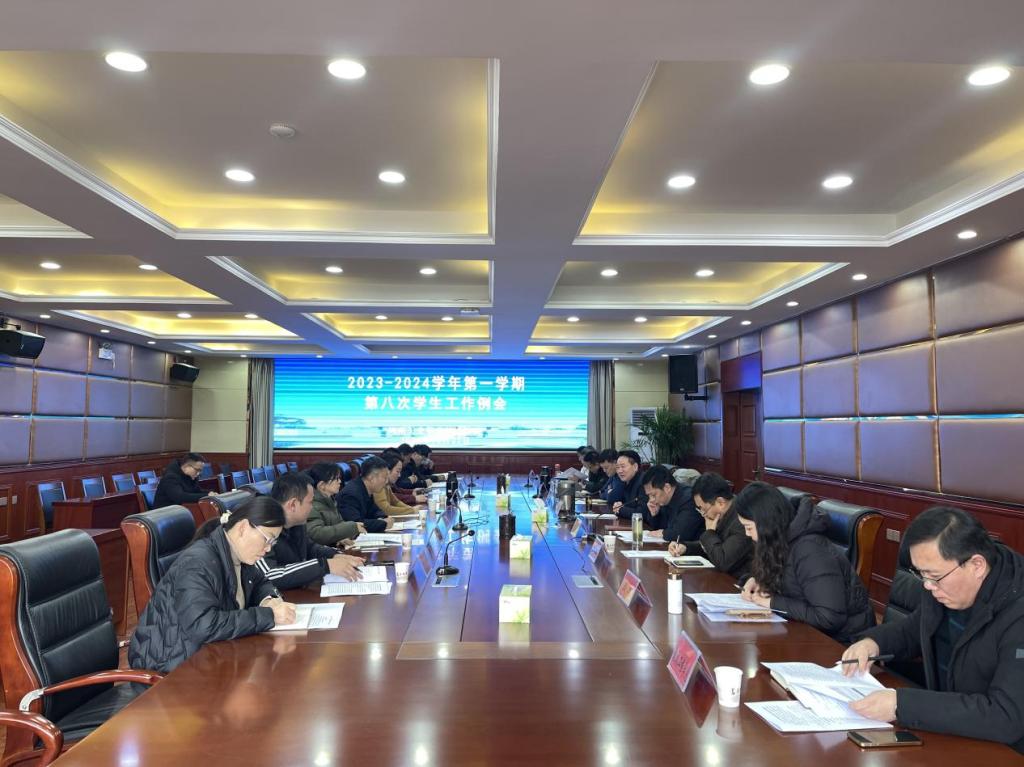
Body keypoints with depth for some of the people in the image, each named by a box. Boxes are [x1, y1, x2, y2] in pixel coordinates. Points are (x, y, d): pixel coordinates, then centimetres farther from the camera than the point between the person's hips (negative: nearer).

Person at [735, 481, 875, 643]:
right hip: (814, 631, 7)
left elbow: (830, 618, -29)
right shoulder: (783, 540, -2)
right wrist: (757, 581, -3)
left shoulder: (809, 551, -25)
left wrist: (773, 602, -22)